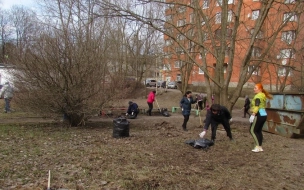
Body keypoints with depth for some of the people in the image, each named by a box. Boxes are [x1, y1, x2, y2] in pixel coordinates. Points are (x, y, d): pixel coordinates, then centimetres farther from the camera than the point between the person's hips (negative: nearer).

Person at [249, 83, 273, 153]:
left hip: (259, 115, -10)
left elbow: (256, 106, -23)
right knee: (259, 131, 13)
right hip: (263, 114, 10)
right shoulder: (263, 95, 18)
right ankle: (260, 147, 16)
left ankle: (257, 146, -6)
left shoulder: (258, 96, -12)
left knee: (252, 130, -5)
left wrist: (253, 115, -28)